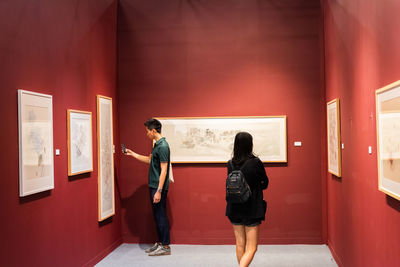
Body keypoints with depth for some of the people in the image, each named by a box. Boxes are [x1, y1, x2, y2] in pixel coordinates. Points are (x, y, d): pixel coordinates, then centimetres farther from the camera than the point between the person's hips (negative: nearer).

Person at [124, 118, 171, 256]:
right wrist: (132, 154, 29)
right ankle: (160, 243, 24)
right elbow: (150, 160, 27)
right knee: (157, 215, 14)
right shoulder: (157, 145, 13)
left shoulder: (163, 146, -18)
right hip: (153, 186, 10)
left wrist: (159, 191, -23)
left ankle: (165, 246, 6)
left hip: (159, 187, -10)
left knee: (161, 215, -3)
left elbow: (164, 171, -21)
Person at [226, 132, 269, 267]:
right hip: (251, 209, -4)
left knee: (240, 244, 17)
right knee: (251, 248, 2)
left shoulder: (230, 164, -2)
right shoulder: (256, 162, -14)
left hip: (234, 209, 4)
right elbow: (265, 183, 0)